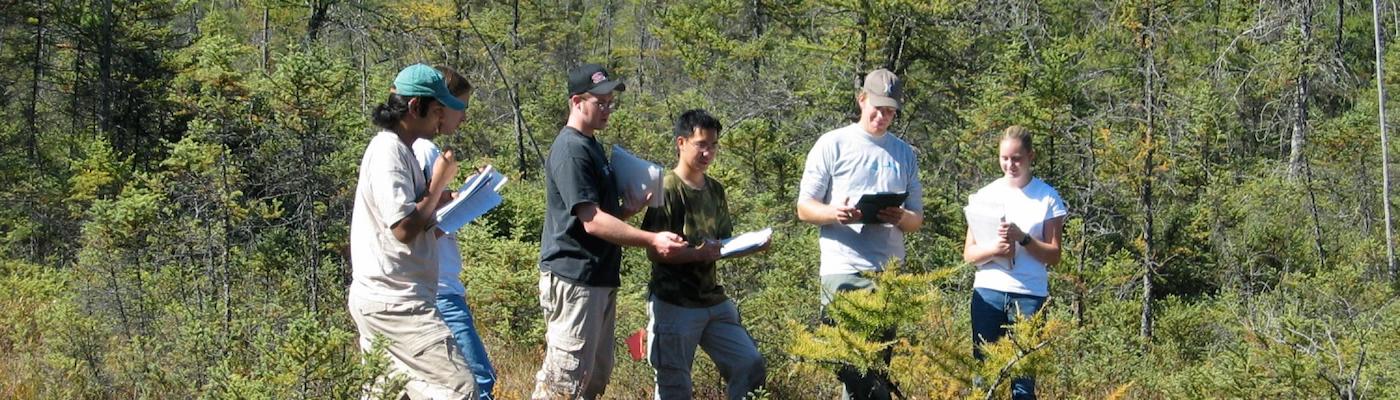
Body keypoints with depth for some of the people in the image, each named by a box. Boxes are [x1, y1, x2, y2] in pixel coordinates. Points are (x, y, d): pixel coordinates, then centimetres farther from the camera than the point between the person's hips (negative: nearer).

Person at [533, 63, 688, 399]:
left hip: (601, 277, 10)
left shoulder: (591, 145, 17)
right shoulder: (571, 149, -14)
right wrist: (651, 241, -27)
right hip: (574, 278, -10)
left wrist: (632, 208, 2)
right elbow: (591, 221, -22)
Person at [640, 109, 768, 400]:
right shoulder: (667, 190, -10)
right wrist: (698, 254, -26)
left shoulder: (715, 190, 12)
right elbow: (655, 252, -14)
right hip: (674, 304, -7)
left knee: (750, 364, 1)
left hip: (713, 300, 7)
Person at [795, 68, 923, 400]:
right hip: (844, 270, -4)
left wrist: (902, 218, -9)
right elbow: (804, 208, 3)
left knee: (880, 368, 5)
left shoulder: (905, 154, 17)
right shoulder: (833, 145, 4)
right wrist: (835, 213, -19)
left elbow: (917, 219, 16)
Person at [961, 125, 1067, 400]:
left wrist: (1023, 238, -14)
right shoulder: (986, 195, 9)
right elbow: (969, 254, 8)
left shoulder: (1047, 198, 4)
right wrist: (993, 249, -14)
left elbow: (1054, 256, 3)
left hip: (1030, 295, -1)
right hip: (988, 293, 2)